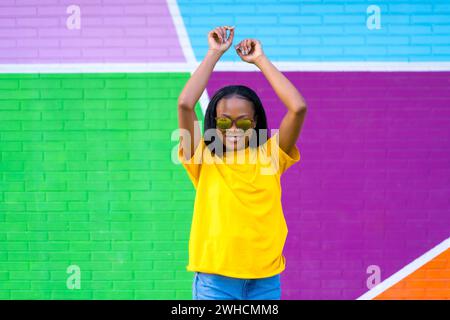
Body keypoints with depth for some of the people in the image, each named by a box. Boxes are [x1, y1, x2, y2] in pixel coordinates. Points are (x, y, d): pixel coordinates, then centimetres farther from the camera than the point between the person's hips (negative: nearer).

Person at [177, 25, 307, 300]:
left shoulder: (270, 156, 4)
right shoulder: (204, 160, 0)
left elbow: (298, 108, -9)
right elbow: (185, 104, -14)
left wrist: (260, 59, -1)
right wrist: (215, 53, -5)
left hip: (266, 281, 2)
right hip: (215, 280, -1)